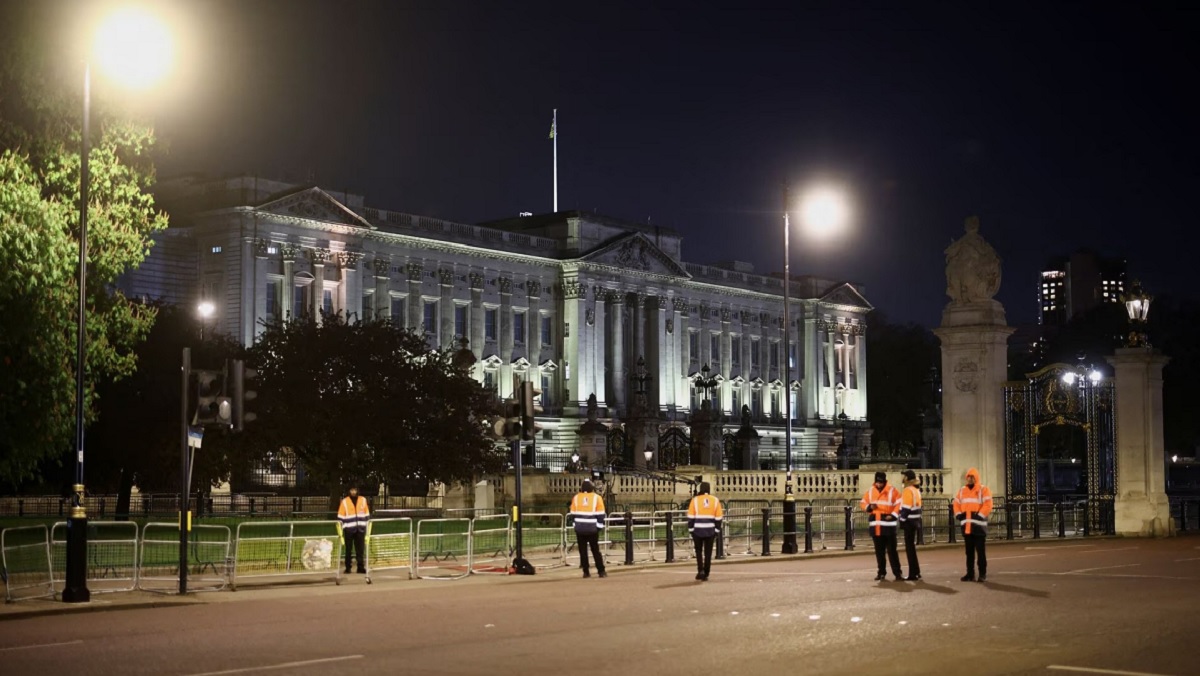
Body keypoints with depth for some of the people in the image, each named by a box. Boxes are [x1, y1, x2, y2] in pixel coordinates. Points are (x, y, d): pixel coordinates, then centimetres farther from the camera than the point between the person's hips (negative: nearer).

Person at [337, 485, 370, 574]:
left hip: (360, 529, 2)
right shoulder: (344, 502, 0)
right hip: (349, 529, -2)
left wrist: (367, 529, 9)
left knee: (360, 550, 2)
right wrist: (341, 530, -5)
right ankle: (348, 568, 8)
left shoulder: (363, 500, 8)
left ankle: (361, 568, 6)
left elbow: (367, 516, 12)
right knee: (348, 550, 3)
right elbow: (340, 517, 0)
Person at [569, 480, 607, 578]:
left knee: (583, 551, 7)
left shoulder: (576, 498, 4)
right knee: (595, 551, 6)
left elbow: (573, 514, 7)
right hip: (592, 529, -1)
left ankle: (586, 572, 4)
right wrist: (599, 527, 4)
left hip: (580, 529, 1)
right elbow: (600, 515, -3)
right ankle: (601, 571, 5)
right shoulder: (597, 498, -2)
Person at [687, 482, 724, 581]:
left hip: (698, 531, -1)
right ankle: (705, 574, 10)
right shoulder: (715, 501, 3)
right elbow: (718, 518, 3)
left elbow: (691, 517, -4)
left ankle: (700, 571, -2)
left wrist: (691, 530, 3)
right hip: (710, 531, 1)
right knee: (708, 553, 9)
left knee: (698, 551, 13)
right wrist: (716, 530, 10)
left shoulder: (695, 500, -3)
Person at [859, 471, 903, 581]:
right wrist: (869, 507, -6)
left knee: (891, 550, -4)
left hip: (888, 525, -4)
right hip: (875, 525, 4)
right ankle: (881, 572, 16)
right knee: (879, 551, 9)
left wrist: (893, 515, -15)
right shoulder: (870, 491, 9)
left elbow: (899, 504, -4)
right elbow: (863, 503, 15)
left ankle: (897, 572, 2)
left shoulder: (892, 491, -4)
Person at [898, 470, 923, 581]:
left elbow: (906, 508, -19)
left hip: (909, 521, -9)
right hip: (915, 520, 9)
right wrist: (918, 521, 18)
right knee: (912, 547, 17)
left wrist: (902, 521, -15)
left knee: (909, 548, -4)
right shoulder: (916, 489, 14)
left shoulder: (908, 490, -14)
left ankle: (913, 574, -3)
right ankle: (916, 572, 21)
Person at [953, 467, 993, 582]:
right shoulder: (962, 490, 15)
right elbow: (956, 504, 16)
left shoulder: (983, 490, -2)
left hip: (979, 526, -5)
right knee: (969, 552, 9)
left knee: (981, 551, -3)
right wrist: (958, 515, 1)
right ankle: (970, 573, 14)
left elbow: (987, 505, -11)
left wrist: (980, 516, -18)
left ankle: (982, 574, 0)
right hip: (966, 526, 5)